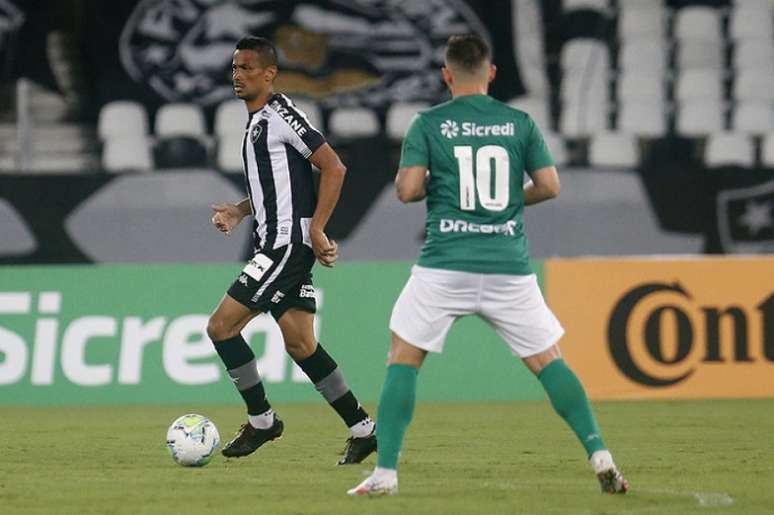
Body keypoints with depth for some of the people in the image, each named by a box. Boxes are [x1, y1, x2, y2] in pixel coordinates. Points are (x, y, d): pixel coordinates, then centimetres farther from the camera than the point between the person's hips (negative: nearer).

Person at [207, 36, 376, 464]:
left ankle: (261, 420, 0)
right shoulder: (257, 121, 18)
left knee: (221, 326, -10)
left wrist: (316, 228, -20)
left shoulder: (281, 115, -12)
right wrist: (239, 211, 13)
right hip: (274, 244, 10)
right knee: (300, 345, 9)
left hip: (288, 244, -10)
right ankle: (362, 430, 13)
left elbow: (333, 168, -17)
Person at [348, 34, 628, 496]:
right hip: (509, 266, 2)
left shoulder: (429, 124, 0)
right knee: (548, 361, 9)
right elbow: (550, 185, 3)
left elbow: (408, 189, -6)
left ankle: (386, 472, 0)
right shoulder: (519, 122, 6)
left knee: (403, 359, 9)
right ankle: (600, 456, -1)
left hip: (445, 265, -2)